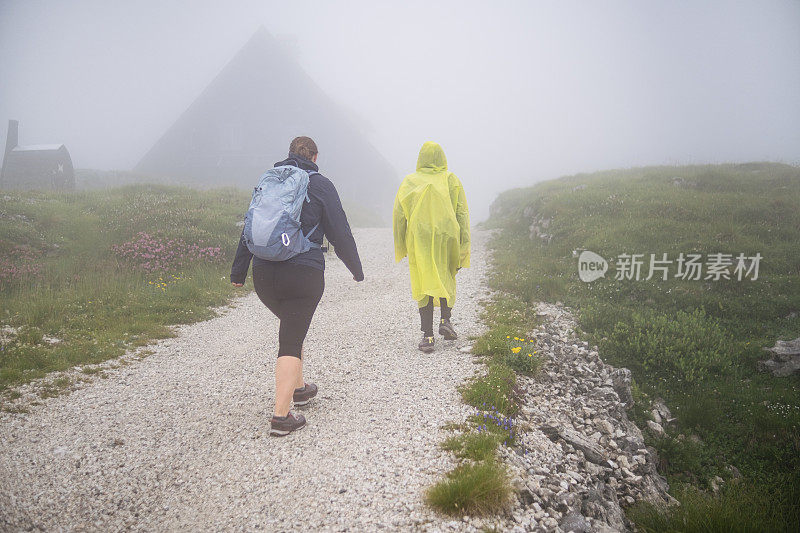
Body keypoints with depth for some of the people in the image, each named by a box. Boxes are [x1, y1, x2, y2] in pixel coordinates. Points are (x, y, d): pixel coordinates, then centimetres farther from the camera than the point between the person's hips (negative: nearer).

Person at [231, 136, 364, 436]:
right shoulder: (320, 185, 2)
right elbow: (340, 233, 2)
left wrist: (238, 272, 21)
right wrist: (356, 270, 14)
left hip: (263, 273, 5)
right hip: (304, 274, -5)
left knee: (292, 327, 26)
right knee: (291, 341, -2)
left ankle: (299, 388, 38)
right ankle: (281, 417, -7)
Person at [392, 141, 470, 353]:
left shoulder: (409, 181, 5)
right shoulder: (451, 180, 4)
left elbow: (398, 215, 1)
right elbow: (462, 213, -2)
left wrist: (401, 247, 9)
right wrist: (464, 247, -1)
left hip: (419, 240, 0)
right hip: (446, 238, 0)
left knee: (424, 283, 4)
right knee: (447, 278, 22)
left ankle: (427, 335, 1)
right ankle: (445, 320, 10)